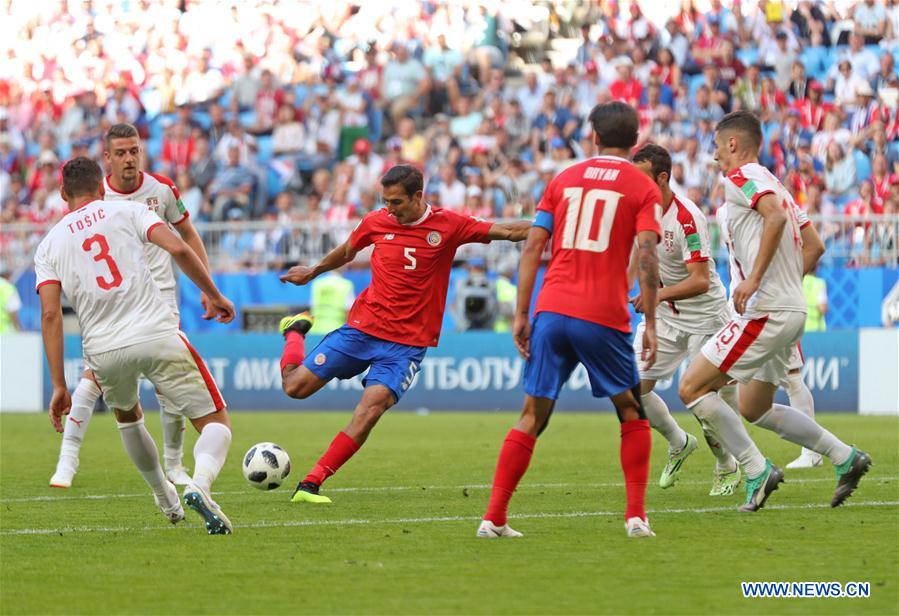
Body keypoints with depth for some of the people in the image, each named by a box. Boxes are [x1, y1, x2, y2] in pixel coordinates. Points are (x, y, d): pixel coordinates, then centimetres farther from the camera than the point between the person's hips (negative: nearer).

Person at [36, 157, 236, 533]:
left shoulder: (49, 245, 13)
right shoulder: (129, 211, 9)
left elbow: (50, 314, 2)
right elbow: (178, 249, -6)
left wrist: (59, 386, 2)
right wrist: (214, 296, 7)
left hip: (104, 352, 3)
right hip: (158, 335, -3)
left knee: (126, 415, 36)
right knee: (216, 424, 4)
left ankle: (165, 499, 42)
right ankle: (200, 485, -25)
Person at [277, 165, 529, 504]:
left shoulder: (448, 225, -6)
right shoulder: (376, 222, 0)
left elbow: (508, 231, -8)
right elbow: (347, 251, 21)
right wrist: (313, 271, 35)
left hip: (408, 342, -2)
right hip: (362, 327, 2)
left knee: (371, 408, -22)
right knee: (295, 385, 2)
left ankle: (310, 485, -17)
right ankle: (296, 330, 37)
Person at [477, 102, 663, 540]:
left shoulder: (564, 179, 14)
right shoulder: (643, 188, 4)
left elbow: (532, 247, 7)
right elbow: (646, 256, -8)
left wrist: (521, 314, 8)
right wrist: (650, 322, -6)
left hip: (551, 311, 3)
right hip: (604, 318, -2)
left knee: (531, 418, 7)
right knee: (632, 415, 15)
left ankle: (494, 519, -1)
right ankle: (636, 516, 6)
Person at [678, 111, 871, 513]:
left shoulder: (741, 177, -8)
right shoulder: (773, 184, 21)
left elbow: (776, 215, -27)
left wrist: (753, 280, -30)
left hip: (765, 313, -10)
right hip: (792, 310, 10)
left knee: (692, 388, -6)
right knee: (755, 410, 20)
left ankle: (757, 471, -9)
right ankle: (845, 458, 13)